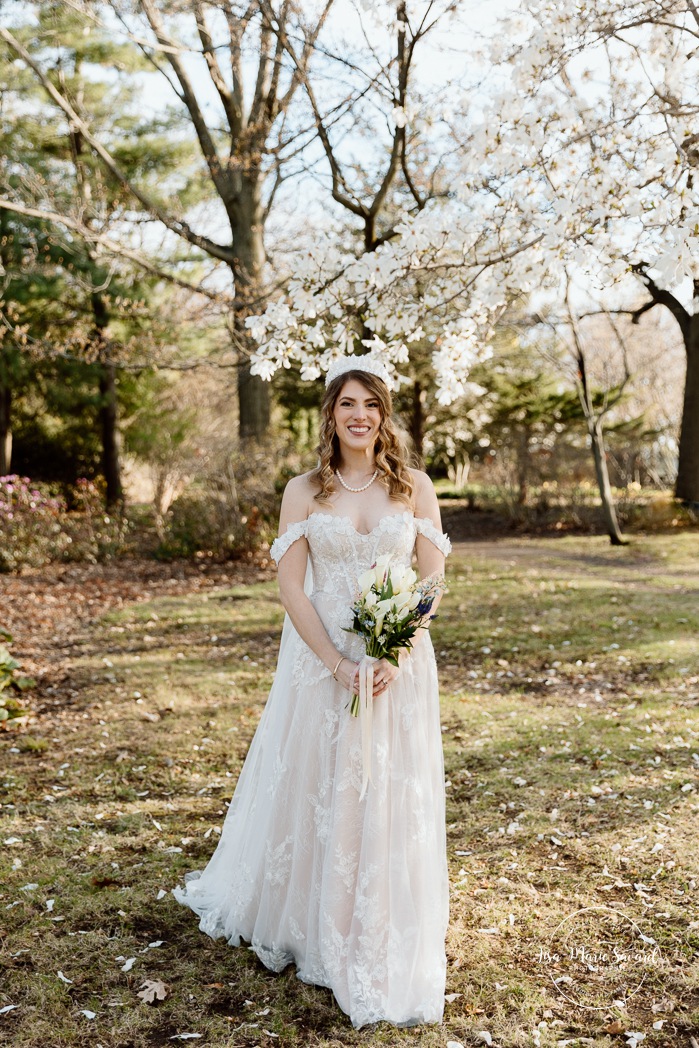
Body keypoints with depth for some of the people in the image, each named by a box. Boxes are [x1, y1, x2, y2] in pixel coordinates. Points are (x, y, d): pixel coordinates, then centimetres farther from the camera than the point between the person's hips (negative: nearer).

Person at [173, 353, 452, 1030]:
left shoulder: (415, 487, 3)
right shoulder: (303, 492, 1)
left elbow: (432, 581, 0)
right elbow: (291, 588, -3)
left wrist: (395, 656, -13)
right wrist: (337, 664, -14)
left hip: (399, 666, 0)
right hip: (320, 663, 0)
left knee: (391, 806, 5)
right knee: (315, 796, 9)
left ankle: (386, 956, 23)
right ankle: (313, 932, 33)